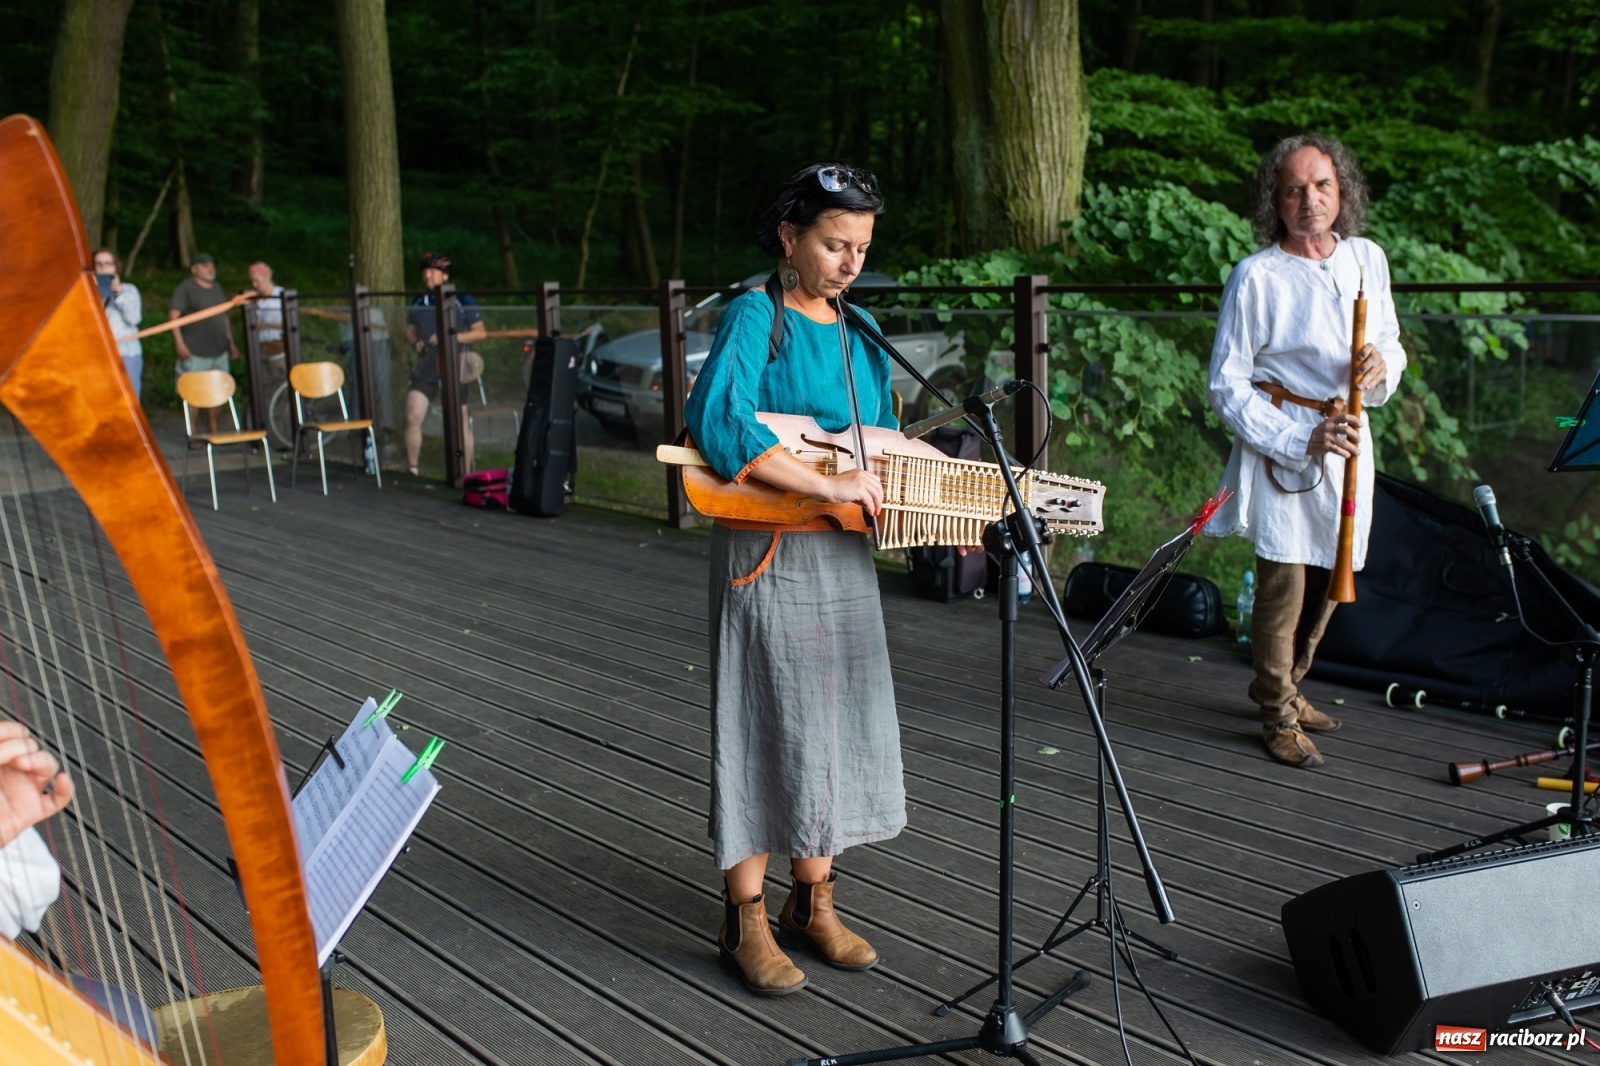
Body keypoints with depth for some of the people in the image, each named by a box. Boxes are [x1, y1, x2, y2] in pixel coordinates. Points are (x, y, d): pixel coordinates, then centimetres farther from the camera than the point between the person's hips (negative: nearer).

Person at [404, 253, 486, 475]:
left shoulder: (462, 301, -5)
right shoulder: (419, 302, 8)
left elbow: (480, 332, -7)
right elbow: (410, 330, 20)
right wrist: (415, 342, -3)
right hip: (425, 370, 3)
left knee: (461, 421, 1)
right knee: (412, 417, -7)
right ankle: (411, 469, 7)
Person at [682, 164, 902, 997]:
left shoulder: (854, 332, 11)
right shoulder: (755, 315, -10)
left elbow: (882, 434, 23)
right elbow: (715, 424, -27)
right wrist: (829, 485, -28)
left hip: (844, 558, 7)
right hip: (770, 559, -7)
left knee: (834, 728, 14)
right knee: (766, 731, 1)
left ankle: (811, 903, 30)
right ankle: (744, 923, 16)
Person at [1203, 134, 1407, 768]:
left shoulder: (1367, 259, 7)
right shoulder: (1256, 276, -10)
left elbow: (1392, 346, 17)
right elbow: (1226, 387, -10)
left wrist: (1382, 364, -8)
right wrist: (1301, 440, -19)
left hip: (1347, 442, 6)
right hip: (1281, 446, -6)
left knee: (1328, 579, 15)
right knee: (1283, 584, -3)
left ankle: (1282, 685, 37)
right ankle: (1279, 717, 16)